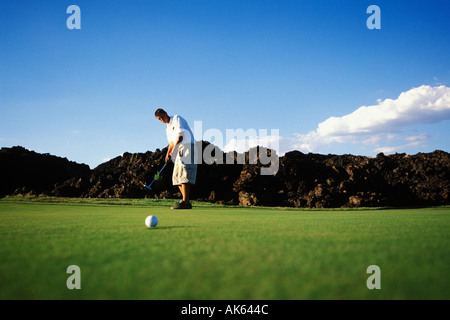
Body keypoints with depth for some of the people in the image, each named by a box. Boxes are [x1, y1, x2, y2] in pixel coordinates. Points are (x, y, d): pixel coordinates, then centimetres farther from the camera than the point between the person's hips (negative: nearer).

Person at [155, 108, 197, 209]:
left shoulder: (177, 119, 2)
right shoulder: (168, 129, 25)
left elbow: (181, 134, -10)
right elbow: (171, 143, 20)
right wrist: (168, 154, 5)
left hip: (188, 146, -9)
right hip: (179, 151, 9)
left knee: (184, 175, -19)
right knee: (177, 177, 5)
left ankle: (186, 202, -24)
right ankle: (186, 201, 6)